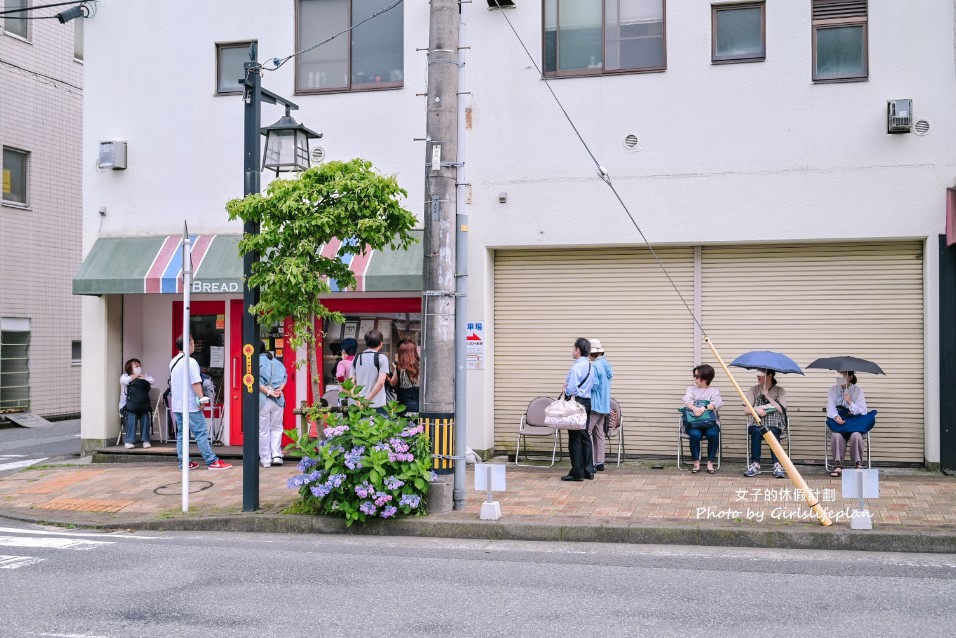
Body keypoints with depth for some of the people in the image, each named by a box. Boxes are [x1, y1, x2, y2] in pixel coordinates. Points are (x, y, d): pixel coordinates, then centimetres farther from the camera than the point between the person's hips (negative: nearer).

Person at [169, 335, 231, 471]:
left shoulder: (173, 362, 14)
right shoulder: (190, 362, -14)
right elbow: (196, 383, -20)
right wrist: (201, 399, -15)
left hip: (176, 405, 8)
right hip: (190, 405, -8)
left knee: (181, 434, 10)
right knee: (201, 433, -5)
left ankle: (183, 463, 11)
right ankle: (212, 461, -3)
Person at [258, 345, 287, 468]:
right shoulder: (277, 361, 12)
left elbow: (255, 381, -16)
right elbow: (285, 376, 5)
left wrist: (269, 392, -15)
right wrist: (279, 389, -6)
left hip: (262, 400, -4)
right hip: (278, 400, 4)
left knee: (263, 431, 5)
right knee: (276, 428, 15)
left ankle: (266, 460, 6)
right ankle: (276, 455, 1)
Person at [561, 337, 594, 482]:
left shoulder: (576, 367, -18)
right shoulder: (590, 366, 10)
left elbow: (572, 389, -23)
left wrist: (565, 390, -1)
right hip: (587, 402, 9)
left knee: (575, 438, -3)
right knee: (584, 436, 14)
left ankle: (577, 473, 0)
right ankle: (589, 470, 17)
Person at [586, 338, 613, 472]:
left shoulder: (595, 366, -17)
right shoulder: (606, 364, 12)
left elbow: (593, 385, -19)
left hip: (594, 405, -9)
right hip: (605, 405, 9)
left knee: (587, 432, -5)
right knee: (599, 433, 12)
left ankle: (590, 462, -8)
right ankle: (600, 463, 15)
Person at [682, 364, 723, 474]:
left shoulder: (714, 391, 14)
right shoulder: (691, 389, 18)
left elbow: (717, 403, -8)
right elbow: (686, 400, -4)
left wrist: (704, 408, -25)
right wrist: (694, 408, -26)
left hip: (709, 422, 0)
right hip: (694, 422, 0)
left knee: (713, 434, -33)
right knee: (695, 435, -33)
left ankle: (710, 463, -18)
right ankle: (696, 463, -17)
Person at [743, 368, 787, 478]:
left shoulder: (780, 391, 11)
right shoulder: (754, 390, 14)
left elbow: (781, 410, -3)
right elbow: (746, 411, 8)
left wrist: (767, 396, -6)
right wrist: (756, 409, -14)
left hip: (774, 425, -1)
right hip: (756, 423, 1)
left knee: (772, 432, -36)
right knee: (757, 431, -35)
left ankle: (777, 465, -40)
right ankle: (755, 464, -35)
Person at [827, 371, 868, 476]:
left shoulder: (857, 390, 4)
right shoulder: (833, 390, 10)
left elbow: (863, 412, -3)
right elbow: (830, 407, -1)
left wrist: (850, 402, -19)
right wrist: (836, 416, -24)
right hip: (838, 422, 1)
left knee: (856, 435, -34)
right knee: (836, 436, -32)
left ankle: (858, 465, -21)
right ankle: (838, 466, -28)